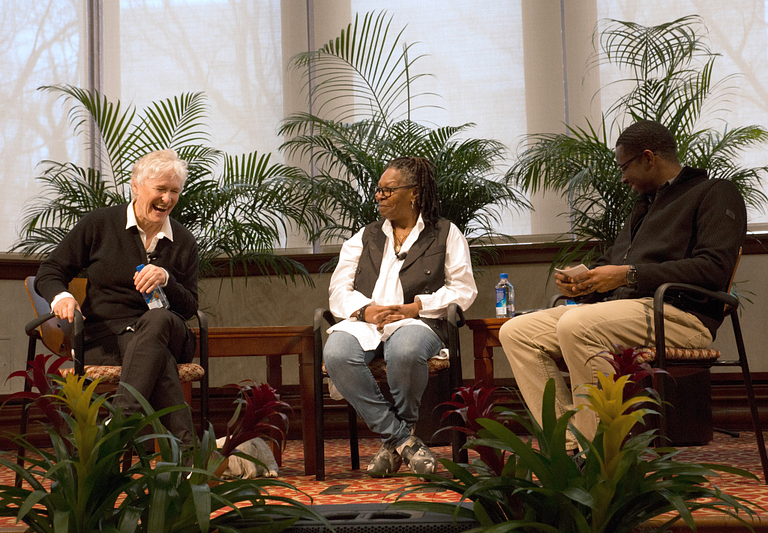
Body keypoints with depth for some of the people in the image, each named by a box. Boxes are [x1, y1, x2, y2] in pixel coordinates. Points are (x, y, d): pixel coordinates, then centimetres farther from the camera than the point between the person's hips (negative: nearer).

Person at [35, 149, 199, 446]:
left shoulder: (183, 242, 12)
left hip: (165, 332, 2)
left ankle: (123, 419, -48)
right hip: (104, 335, -2)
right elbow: (50, 271, 10)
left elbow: (190, 307, 9)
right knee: (160, 358, -37)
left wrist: (166, 280, -12)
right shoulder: (99, 224, 7)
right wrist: (61, 296, -14)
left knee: (159, 319, -38)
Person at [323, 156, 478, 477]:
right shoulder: (365, 237, 27)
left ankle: (394, 438, -13)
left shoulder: (446, 234, 17)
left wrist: (416, 307, -9)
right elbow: (339, 289, 16)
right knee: (336, 353, -33)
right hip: (365, 321, 3)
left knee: (405, 351, -41)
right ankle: (403, 441, -23)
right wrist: (364, 310, -7)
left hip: (417, 321, -3)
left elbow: (463, 289, 6)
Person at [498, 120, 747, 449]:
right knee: (516, 332, -6)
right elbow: (611, 262, 31)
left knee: (576, 325, -35)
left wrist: (630, 274, -16)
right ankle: (571, 444, -15)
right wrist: (581, 282, 7)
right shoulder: (644, 206, 31)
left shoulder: (715, 194, 3)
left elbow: (713, 269, -12)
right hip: (619, 307, 9)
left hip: (679, 314, -9)